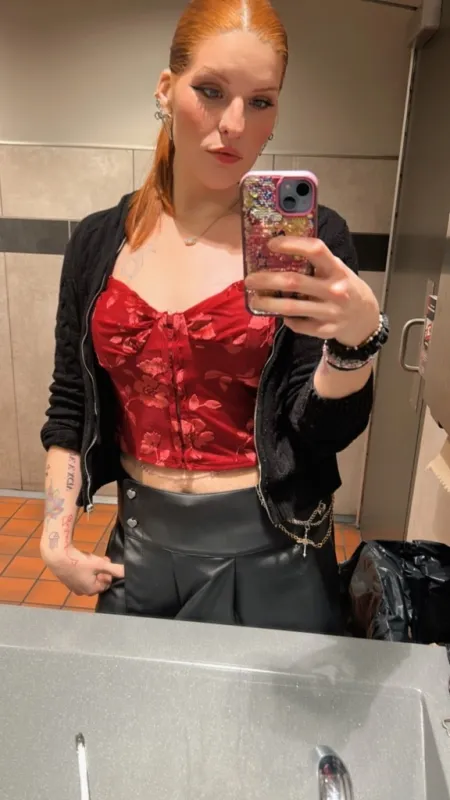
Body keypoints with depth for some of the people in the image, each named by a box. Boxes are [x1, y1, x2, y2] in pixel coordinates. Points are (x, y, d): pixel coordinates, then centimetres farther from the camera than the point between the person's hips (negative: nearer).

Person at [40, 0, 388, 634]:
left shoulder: (310, 239, -10)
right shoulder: (98, 242, -2)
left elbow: (326, 432, -12)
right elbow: (71, 405, 5)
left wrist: (357, 336, -30)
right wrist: (57, 535, 0)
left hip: (269, 552, -2)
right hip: (140, 543, 4)